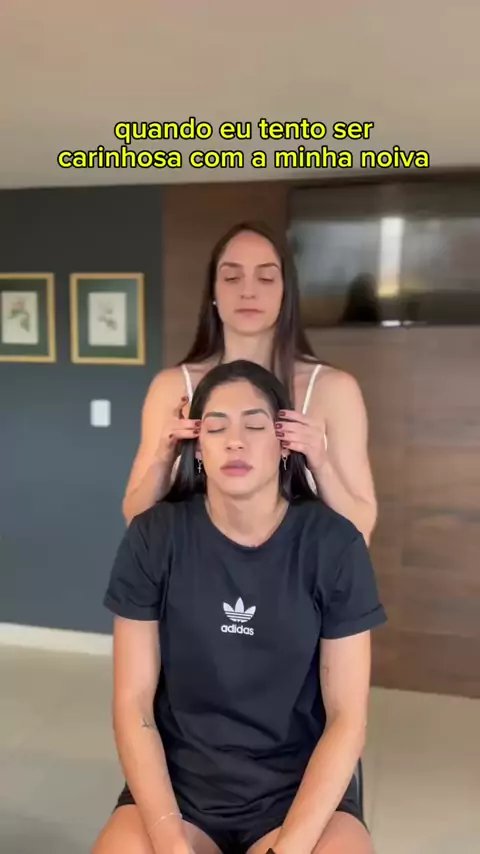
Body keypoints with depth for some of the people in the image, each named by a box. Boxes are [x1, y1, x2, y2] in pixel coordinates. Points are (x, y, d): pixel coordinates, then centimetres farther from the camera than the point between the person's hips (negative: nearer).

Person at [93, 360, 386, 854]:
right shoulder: (153, 538, -6)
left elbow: (347, 716, -6)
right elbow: (132, 703, -4)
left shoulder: (332, 543, -8)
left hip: (302, 787, -1)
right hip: (176, 783, 1)